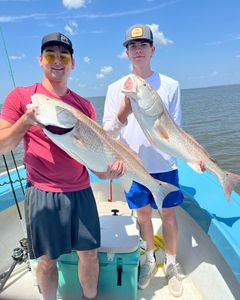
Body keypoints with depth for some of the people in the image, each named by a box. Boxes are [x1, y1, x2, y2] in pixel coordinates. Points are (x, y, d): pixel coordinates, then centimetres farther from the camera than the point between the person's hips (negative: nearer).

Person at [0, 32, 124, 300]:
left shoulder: (84, 105, 7)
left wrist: (109, 167, -14)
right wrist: (26, 120, -19)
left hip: (81, 192, 3)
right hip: (42, 194, -2)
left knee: (90, 253, 13)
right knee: (47, 259, 12)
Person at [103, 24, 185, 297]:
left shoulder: (170, 85, 0)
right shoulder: (116, 88, 1)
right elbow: (108, 133, -3)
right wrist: (123, 113, -22)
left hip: (164, 165, 0)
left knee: (168, 214, 10)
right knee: (142, 213, 15)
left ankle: (171, 263, 33)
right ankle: (149, 259, 39)